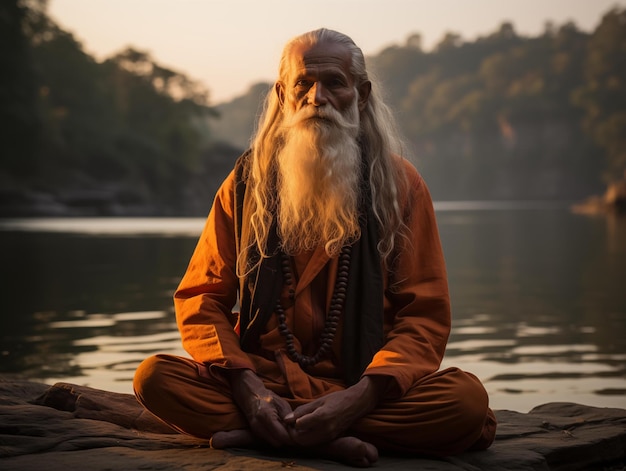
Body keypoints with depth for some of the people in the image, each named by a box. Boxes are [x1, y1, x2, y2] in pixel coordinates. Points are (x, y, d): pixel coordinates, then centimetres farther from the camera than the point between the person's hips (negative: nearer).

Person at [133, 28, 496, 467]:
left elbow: (425, 315, -2)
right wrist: (247, 387, -16)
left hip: (361, 387, 0)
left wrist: (359, 397, -20)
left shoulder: (400, 184, 4)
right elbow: (201, 298, 4)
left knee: (467, 398, -30)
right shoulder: (246, 183, 7)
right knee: (156, 377, -25)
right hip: (264, 380, 1)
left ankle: (256, 435, -26)